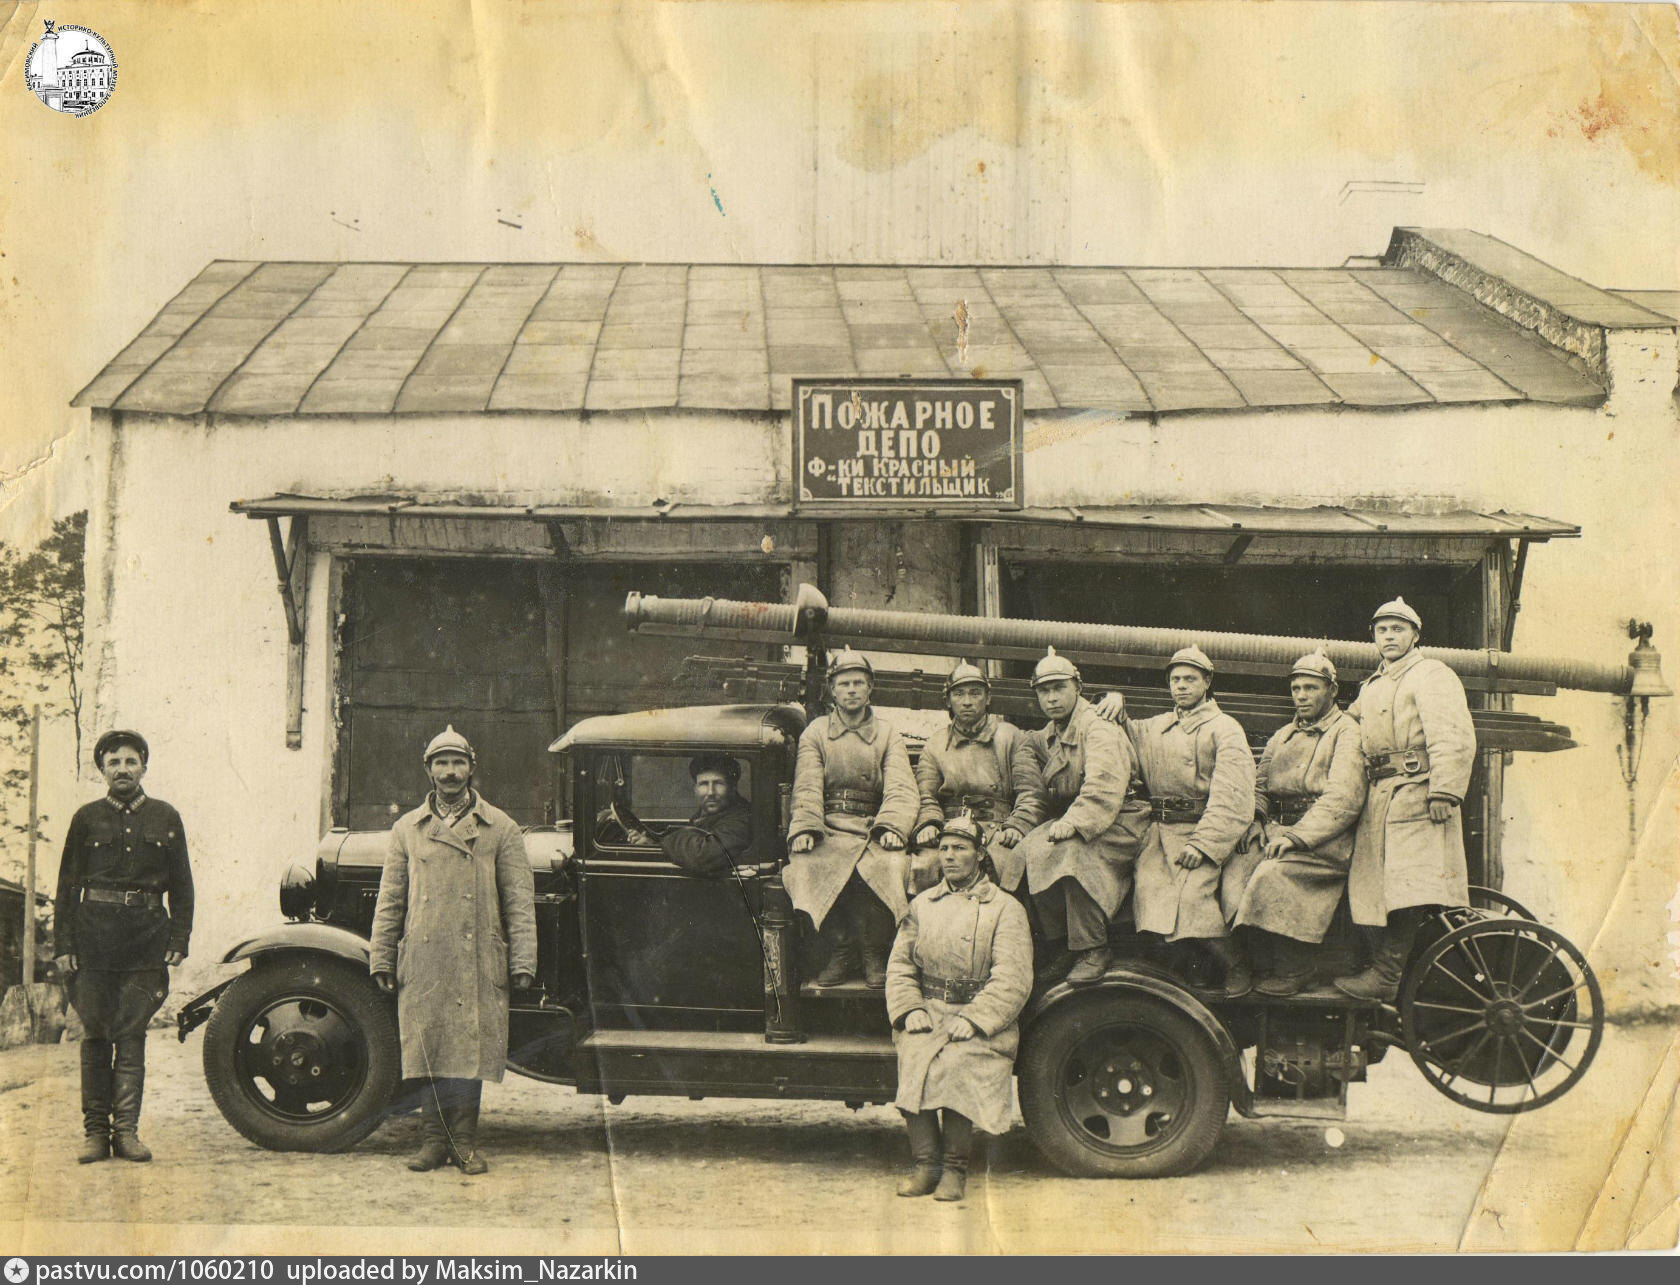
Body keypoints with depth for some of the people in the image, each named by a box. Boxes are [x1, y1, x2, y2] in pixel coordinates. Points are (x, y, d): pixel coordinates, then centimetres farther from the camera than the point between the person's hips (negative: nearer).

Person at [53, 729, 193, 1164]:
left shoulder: (166, 818, 9)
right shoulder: (87, 818, 8)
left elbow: (181, 885, 11)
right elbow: (68, 884, 7)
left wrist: (179, 940, 2)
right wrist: (64, 944, -1)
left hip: (147, 934, 0)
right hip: (94, 932, 0)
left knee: (131, 1034, -1)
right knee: (95, 1034, 2)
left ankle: (126, 1129, 2)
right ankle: (95, 1130, 7)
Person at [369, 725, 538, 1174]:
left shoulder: (501, 829, 8)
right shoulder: (406, 829, 13)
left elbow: (519, 900, 5)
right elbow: (389, 901, 13)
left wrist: (522, 962, -2)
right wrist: (381, 960, 7)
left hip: (478, 963, -1)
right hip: (422, 962, 2)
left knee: (469, 1048, -2)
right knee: (427, 1048, 1)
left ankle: (464, 1140, 6)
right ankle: (434, 1139, 8)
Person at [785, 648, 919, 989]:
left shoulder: (888, 735, 14)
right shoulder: (816, 733, 15)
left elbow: (901, 789, 0)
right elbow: (807, 788, 2)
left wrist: (891, 826, -20)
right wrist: (804, 828, -17)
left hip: (874, 829, 0)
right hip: (829, 829, 0)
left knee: (889, 865, -33)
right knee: (804, 867, -31)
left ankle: (874, 953, -13)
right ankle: (840, 951, -15)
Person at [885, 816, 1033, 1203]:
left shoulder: (1005, 910, 3)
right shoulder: (922, 905, 17)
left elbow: (1012, 980, -6)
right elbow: (900, 966, 14)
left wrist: (973, 1019, -17)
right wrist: (910, 1009, -5)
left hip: (982, 1016, -3)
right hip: (928, 1011, 3)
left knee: (957, 1061, -32)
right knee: (913, 1053, -28)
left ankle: (955, 1167, -19)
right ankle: (924, 1163, -21)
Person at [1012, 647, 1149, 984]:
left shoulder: (1097, 727, -10)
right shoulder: (1044, 739, 18)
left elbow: (1104, 786, -24)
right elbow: (1034, 796, 18)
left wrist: (1073, 822, -35)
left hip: (1120, 823, -8)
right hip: (1070, 822, 8)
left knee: (1072, 851, -35)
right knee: (1024, 852, -16)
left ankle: (1094, 950, -24)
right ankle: (1066, 945, -8)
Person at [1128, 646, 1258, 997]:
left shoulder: (1224, 729, 5)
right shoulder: (1155, 728, 24)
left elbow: (1231, 797, -6)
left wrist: (1202, 843, -17)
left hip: (1205, 831, -5)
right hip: (1160, 831, 5)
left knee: (1191, 894, -27)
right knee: (1149, 888, -23)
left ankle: (1238, 968, -11)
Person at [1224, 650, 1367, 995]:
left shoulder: (1346, 733, 1)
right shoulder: (1282, 737, 25)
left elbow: (1344, 798, -12)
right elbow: (1259, 787, 20)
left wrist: (1296, 836, -21)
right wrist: (1253, 821, -5)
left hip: (1325, 839, -6)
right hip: (1278, 828, 6)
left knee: (1273, 874, -31)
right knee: (1236, 867, -22)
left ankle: (1294, 969, -15)